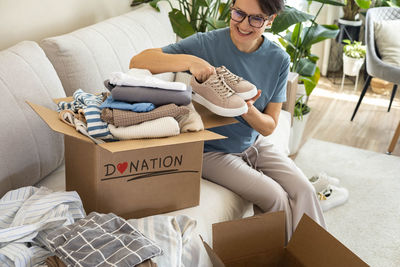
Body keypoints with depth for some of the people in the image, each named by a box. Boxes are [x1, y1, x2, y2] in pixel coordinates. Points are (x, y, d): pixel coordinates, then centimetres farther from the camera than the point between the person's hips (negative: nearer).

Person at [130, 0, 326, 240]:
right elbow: (137, 63, -22)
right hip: (213, 150, -4)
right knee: (275, 197, -20)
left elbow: (269, 126, -3)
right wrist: (188, 61, -38)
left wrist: (248, 110, -27)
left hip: (254, 144, 4)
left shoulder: (279, 59, -6)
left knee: (303, 190, -16)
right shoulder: (206, 44, -16)